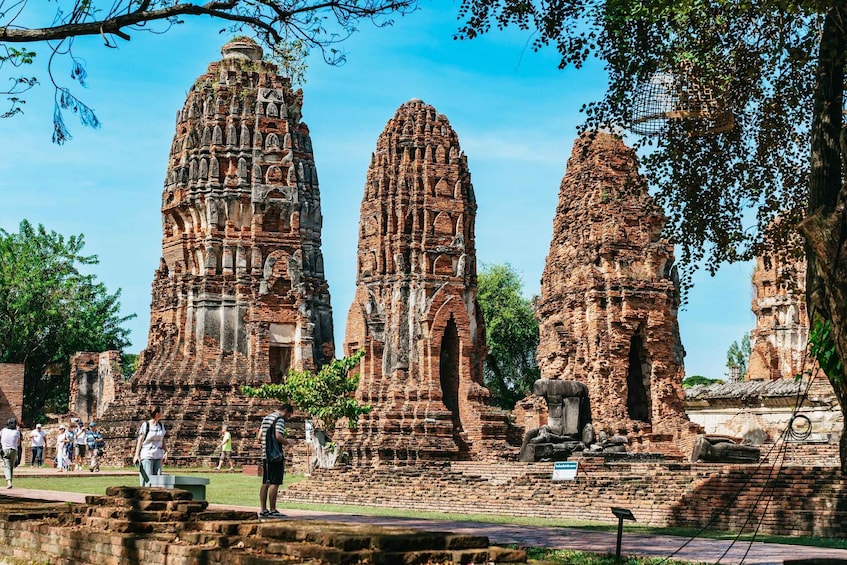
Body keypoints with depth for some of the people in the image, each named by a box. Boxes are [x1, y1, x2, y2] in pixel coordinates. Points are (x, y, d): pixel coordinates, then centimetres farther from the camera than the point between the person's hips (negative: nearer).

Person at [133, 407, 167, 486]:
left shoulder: (161, 425, 9)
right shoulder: (146, 425, -7)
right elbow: (140, 440, -6)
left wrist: (166, 451, 1)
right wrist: (136, 455, -11)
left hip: (158, 456, 5)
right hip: (147, 456, -5)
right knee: (147, 479, -9)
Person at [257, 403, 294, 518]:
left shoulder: (266, 418, 18)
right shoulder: (280, 419, -10)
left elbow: (259, 436, 19)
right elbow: (278, 436, -21)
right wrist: (287, 442, -4)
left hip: (265, 455, 9)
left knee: (265, 483, 9)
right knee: (274, 483, -6)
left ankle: (263, 510, 10)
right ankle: (272, 511, -7)